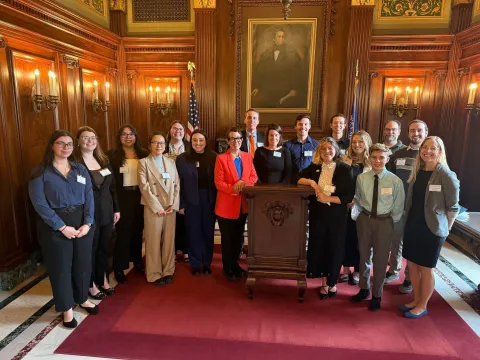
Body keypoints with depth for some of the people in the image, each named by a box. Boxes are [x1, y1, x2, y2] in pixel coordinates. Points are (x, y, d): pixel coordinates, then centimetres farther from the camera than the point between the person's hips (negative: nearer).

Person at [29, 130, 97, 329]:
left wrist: (88, 223, -11)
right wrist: (62, 227, -18)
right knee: (61, 267, 9)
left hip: (82, 223, 4)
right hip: (55, 226, -3)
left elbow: (89, 197, 1)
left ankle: (82, 298, 37)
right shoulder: (41, 172, -5)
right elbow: (39, 203, -13)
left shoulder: (80, 169, 6)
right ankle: (66, 308, 26)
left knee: (83, 263, 14)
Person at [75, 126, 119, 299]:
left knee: (104, 248, 16)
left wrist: (116, 209, 9)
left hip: (106, 213, 6)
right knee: (90, 250, 8)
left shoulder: (103, 161, 10)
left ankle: (103, 280, 32)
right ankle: (91, 285, 25)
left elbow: (112, 187, 11)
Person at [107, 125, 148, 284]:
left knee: (138, 230, 14)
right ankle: (119, 268, 16)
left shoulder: (143, 154, 5)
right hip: (122, 197, -3)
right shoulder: (113, 155, -5)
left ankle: (137, 261, 32)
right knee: (123, 232, 2)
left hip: (140, 196, 4)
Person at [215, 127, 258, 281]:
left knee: (238, 237, 17)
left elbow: (254, 177, 3)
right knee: (227, 239, 8)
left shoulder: (247, 157, 7)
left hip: (243, 204, 5)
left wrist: (244, 183, -17)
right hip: (226, 205, -5)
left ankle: (235, 265, 34)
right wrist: (233, 188, -25)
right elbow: (218, 183, -13)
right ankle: (228, 269, 24)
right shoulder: (221, 158, -8)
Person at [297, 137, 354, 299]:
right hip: (317, 213, 3)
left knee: (334, 248, 9)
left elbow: (349, 196, -9)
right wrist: (311, 182, -13)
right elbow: (298, 179, 5)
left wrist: (327, 198, -16)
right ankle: (324, 283, 26)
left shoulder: (345, 169, -6)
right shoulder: (314, 167, 4)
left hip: (337, 215, -2)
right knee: (318, 247, 8)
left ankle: (332, 282, 31)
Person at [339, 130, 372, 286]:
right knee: (346, 237, 9)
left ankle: (357, 271, 22)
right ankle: (346, 268, 24)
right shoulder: (344, 160, 6)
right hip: (345, 206, 2)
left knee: (359, 239, 7)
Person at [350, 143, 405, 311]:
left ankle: (377, 295, 29)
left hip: (385, 222, -2)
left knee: (380, 259, 8)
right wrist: (363, 214, 4)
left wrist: (390, 222, -1)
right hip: (365, 219, 2)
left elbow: (398, 207, -2)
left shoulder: (395, 181, -12)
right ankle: (364, 289, 38)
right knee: (364, 256, 17)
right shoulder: (361, 178, -7)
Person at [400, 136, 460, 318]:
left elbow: (453, 207, -8)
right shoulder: (417, 172, 5)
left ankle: (422, 306, 24)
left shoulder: (447, 175, -13)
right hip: (412, 225, 6)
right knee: (412, 264, 14)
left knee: (426, 268, 6)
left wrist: (444, 230, -5)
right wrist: (408, 221, 10)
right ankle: (416, 300, 32)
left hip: (432, 229, -6)